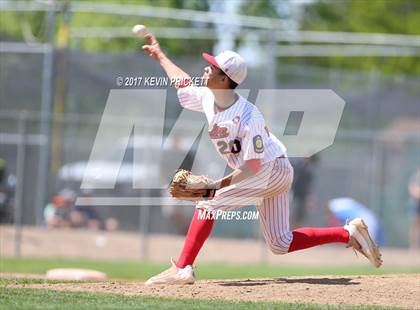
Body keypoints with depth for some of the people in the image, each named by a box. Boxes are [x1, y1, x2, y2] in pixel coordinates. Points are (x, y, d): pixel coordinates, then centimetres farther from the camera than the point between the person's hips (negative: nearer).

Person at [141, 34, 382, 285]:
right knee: (281, 245, 9)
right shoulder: (208, 98, -2)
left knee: (208, 205, -15)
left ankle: (182, 269, -15)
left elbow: (254, 165, -27)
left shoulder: (248, 116, -27)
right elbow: (183, 83, 19)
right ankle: (350, 234, 12)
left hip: (271, 171, -9)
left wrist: (222, 184, -30)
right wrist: (160, 56, 27)